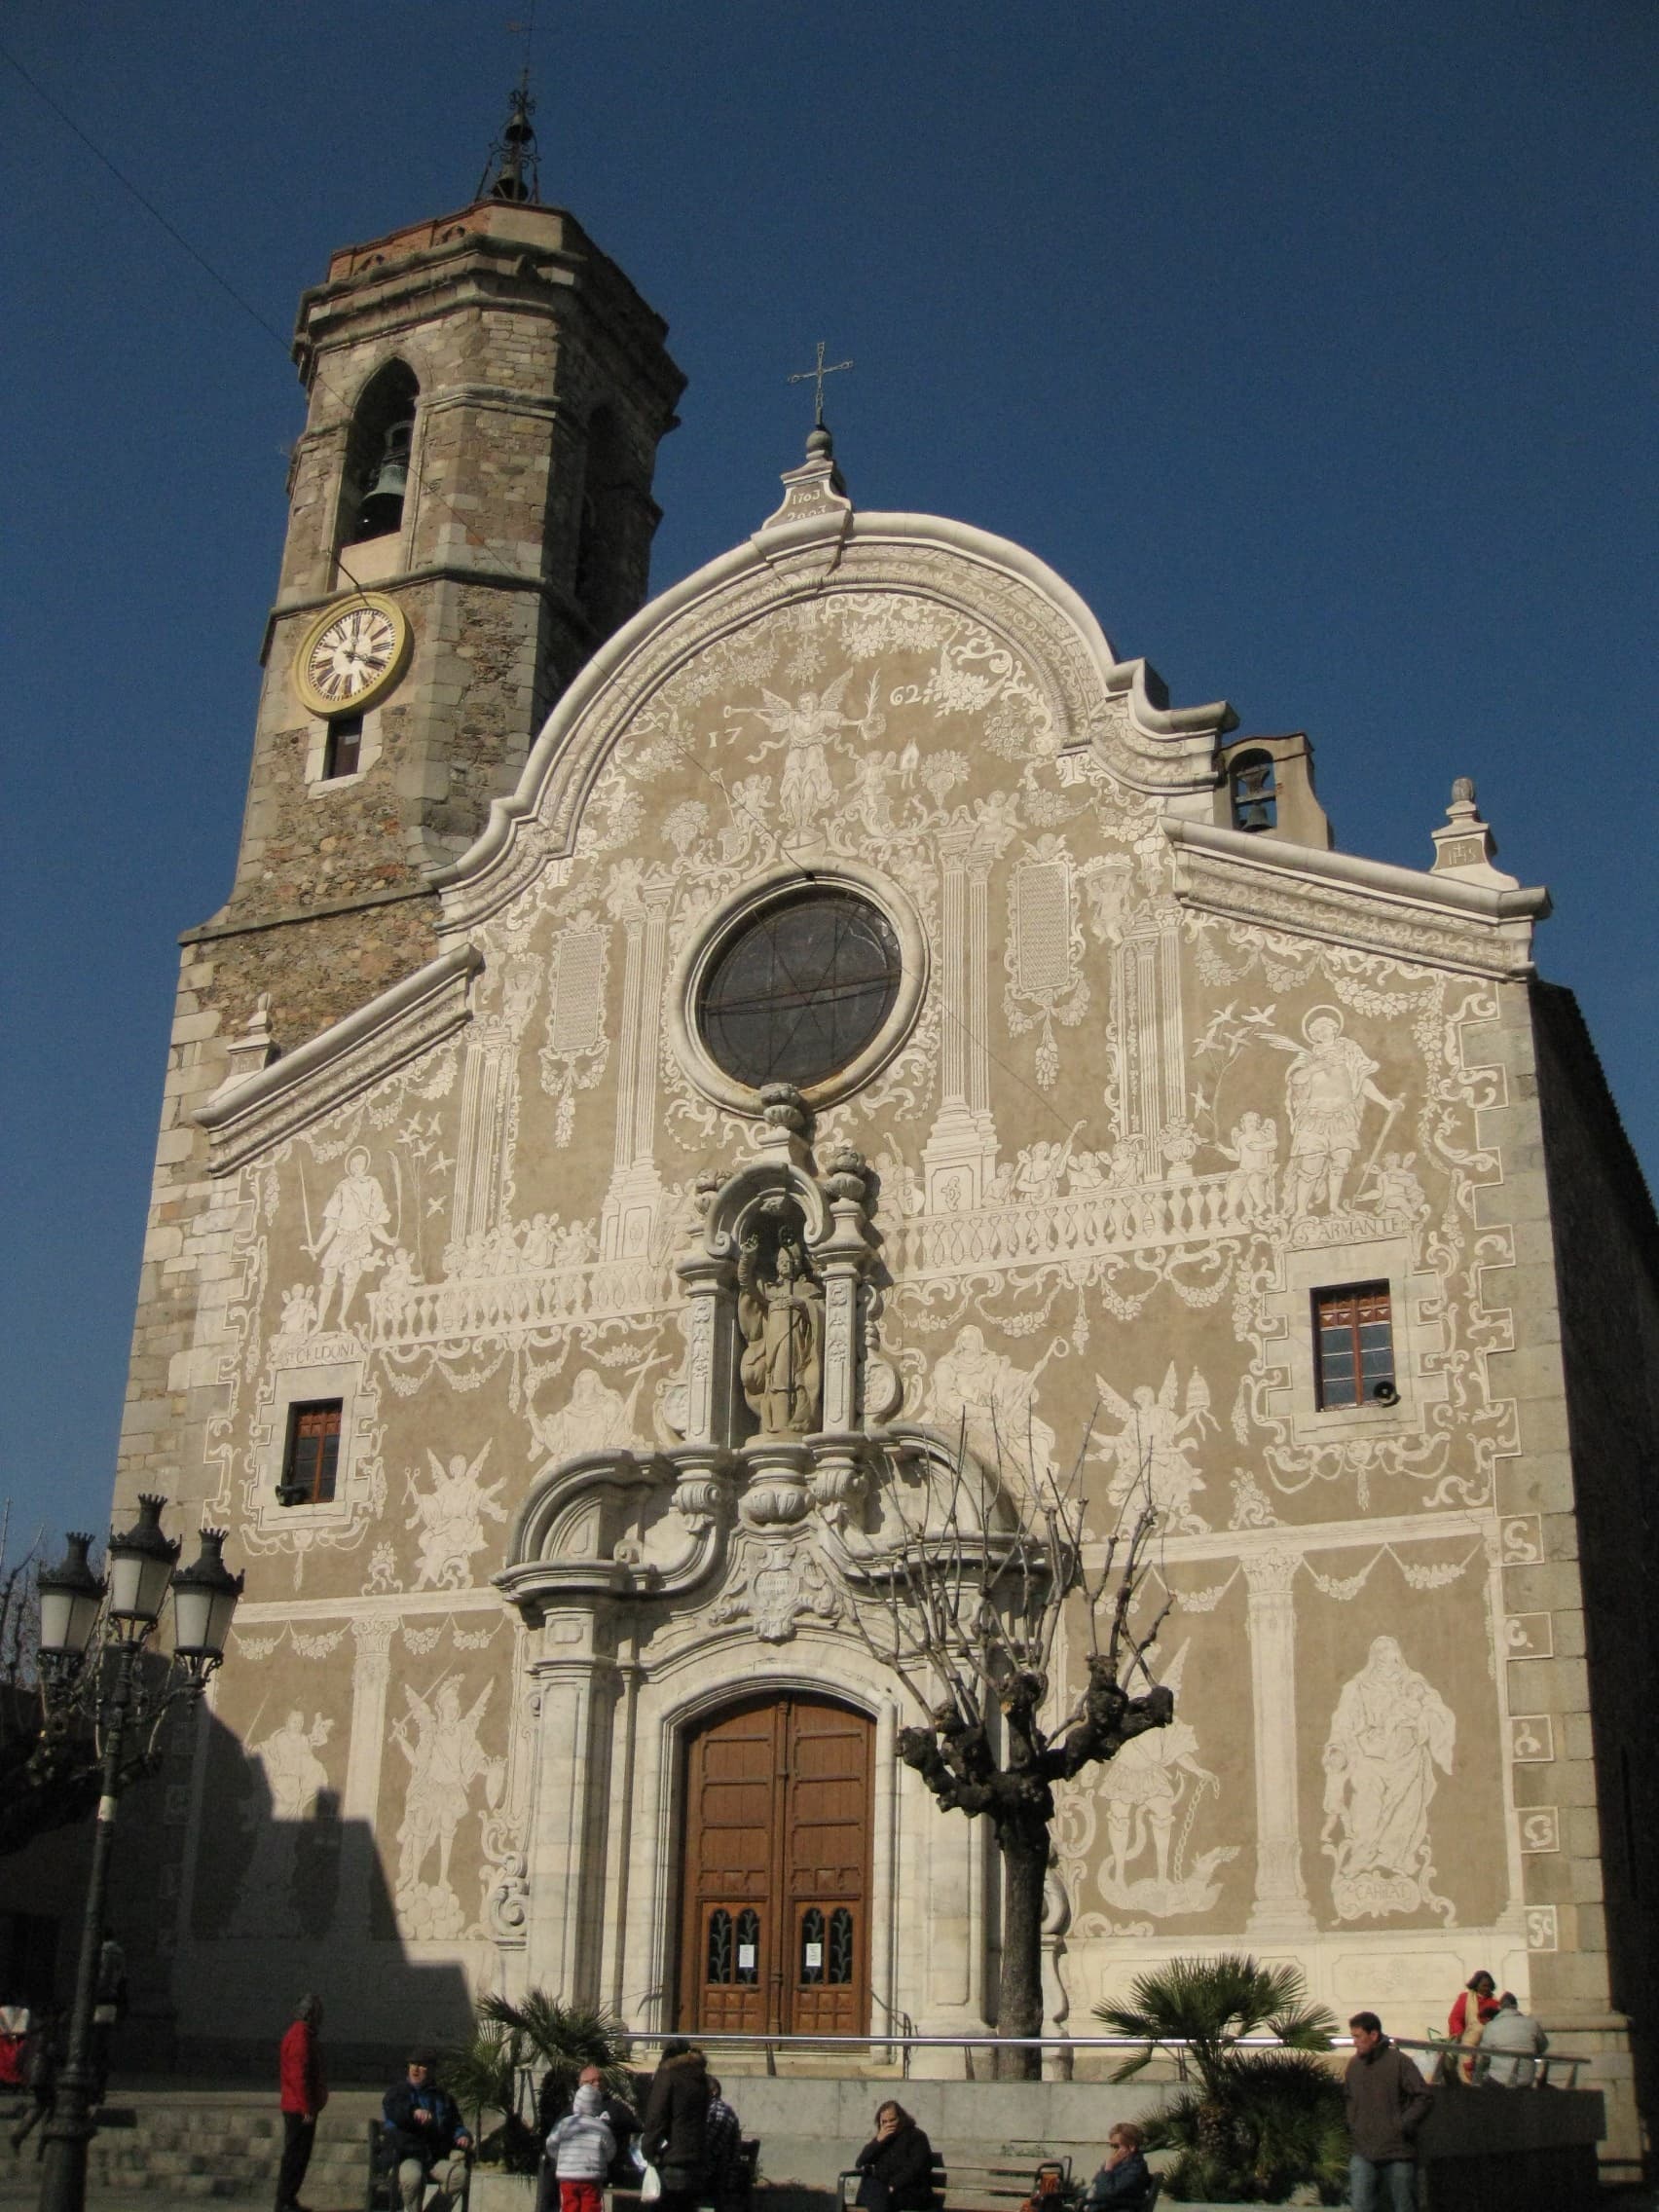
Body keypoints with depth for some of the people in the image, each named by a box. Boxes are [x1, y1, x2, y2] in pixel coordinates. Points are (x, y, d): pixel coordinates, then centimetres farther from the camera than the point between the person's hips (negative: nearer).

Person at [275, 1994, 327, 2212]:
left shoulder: (298, 2034, 14)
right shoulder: (301, 2037, -17)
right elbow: (299, 2075, -22)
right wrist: (307, 2108, -21)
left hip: (297, 2108, 10)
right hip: (300, 2110, -10)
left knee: (298, 2155, 14)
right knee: (295, 2156, -4)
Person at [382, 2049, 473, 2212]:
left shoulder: (443, 2098, 22)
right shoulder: (396, 2093, 11)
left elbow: (455, 2125, 23)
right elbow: (391, 2113, -11)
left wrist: (462, 2136, -3)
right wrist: (414, 2112, -32)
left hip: (437, 2158, 3)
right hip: (406, 2156, -3)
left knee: (460, 2174, -27)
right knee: (413, 2176, -37)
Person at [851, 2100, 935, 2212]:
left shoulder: (916, 2136, 4)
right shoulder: (880, 2139, 20)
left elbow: (915, 2169, -10)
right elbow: (859, 2164, 8)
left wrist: (893, 2187, -20)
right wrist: (878, 2142, -4)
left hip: (913, 2194, -5)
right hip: (882, 2190, 5)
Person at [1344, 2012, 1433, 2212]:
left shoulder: (1398, 2061, -7)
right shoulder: (1354, 2064, 8)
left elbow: (1425, 2096, -8)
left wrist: (1404, 2125, -11)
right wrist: (1350, 2124, 8)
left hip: (1397, 2151, -3)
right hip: (1361, 2151, 3)